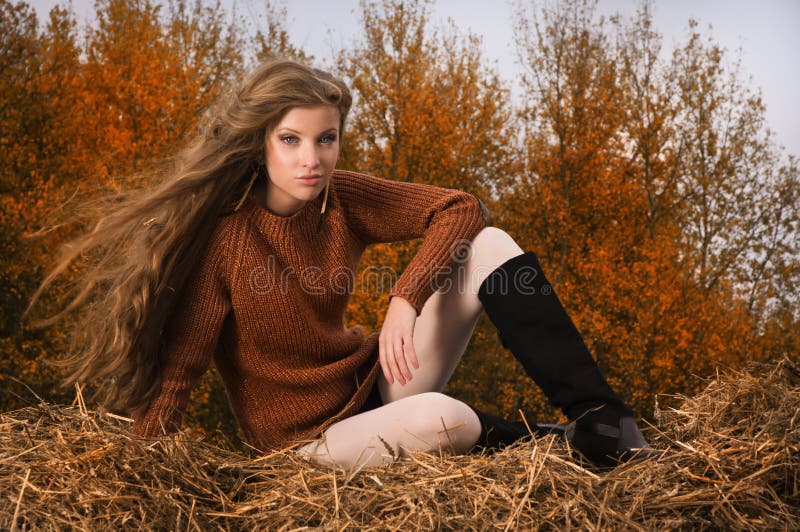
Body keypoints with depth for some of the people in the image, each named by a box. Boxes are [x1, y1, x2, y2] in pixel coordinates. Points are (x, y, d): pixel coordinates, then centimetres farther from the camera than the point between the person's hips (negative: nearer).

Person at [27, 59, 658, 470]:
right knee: (438, 420, -38)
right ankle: (535, 439, -5)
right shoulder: (225, 234, -20)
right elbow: (179, 365, -20)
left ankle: (600, 417, -14)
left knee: (488, 246, -11)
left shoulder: (342, 198, -8)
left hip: (372, 380, 6)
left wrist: (406, 300, -26)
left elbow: (461, 208, -11)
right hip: (306, 435, -5)